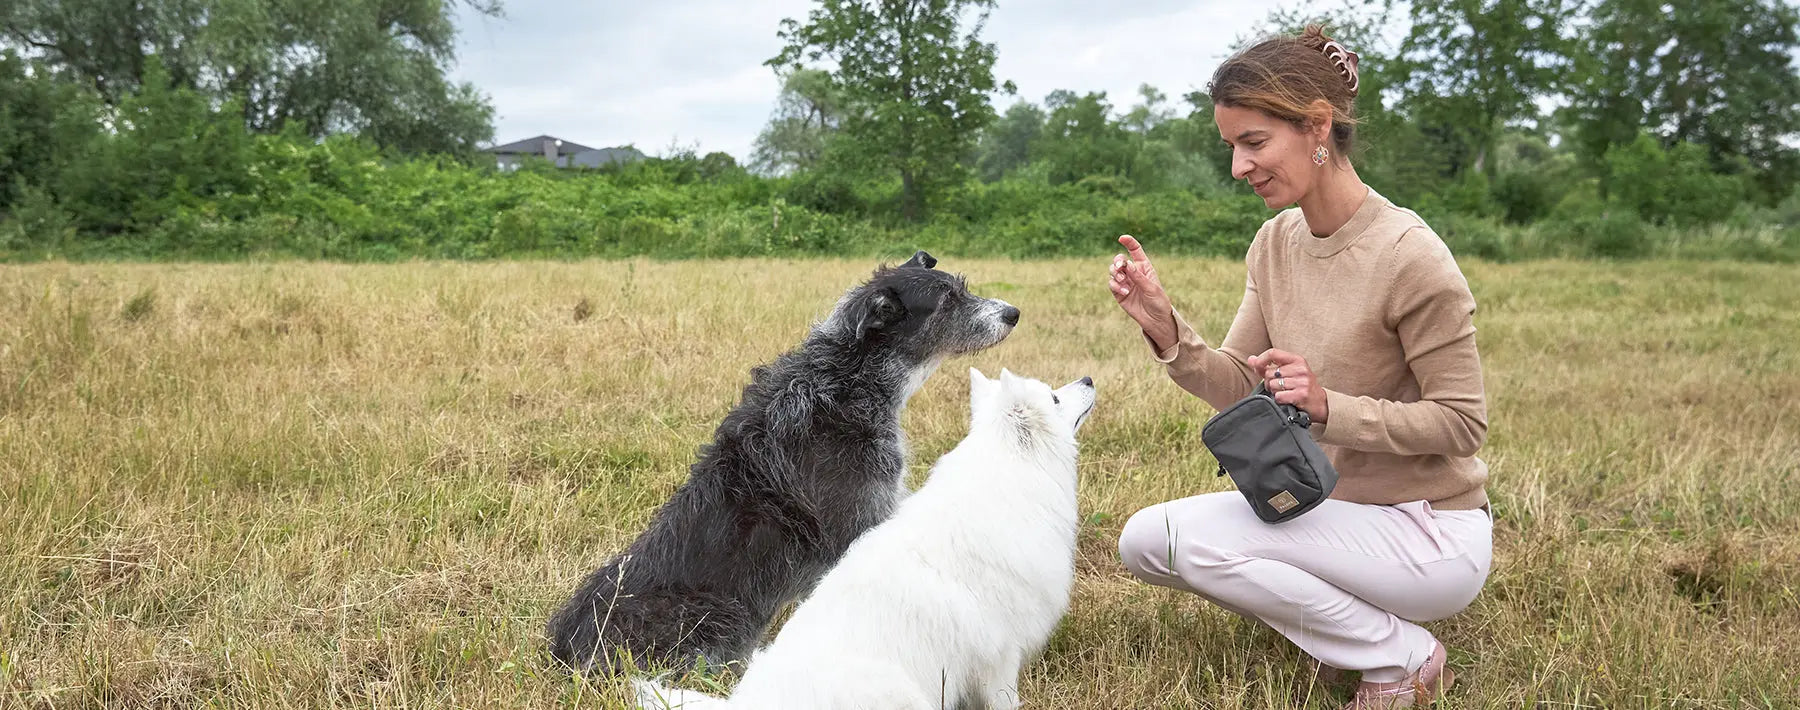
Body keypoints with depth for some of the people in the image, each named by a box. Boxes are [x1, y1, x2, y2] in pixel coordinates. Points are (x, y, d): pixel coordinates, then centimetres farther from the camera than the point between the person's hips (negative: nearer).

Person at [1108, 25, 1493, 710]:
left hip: (1431, 532, -7)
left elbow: (1462, 423, -17)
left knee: (1183, 533, -23)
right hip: (1331, 505, 8)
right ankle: (1351, 613, 8)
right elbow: (1240, 387, -2)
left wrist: (1329, 407, -28)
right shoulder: (1274, 242, 1)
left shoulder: (1408, 255, -22)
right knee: (1141, 542, -2)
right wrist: (1164, 326, -18)